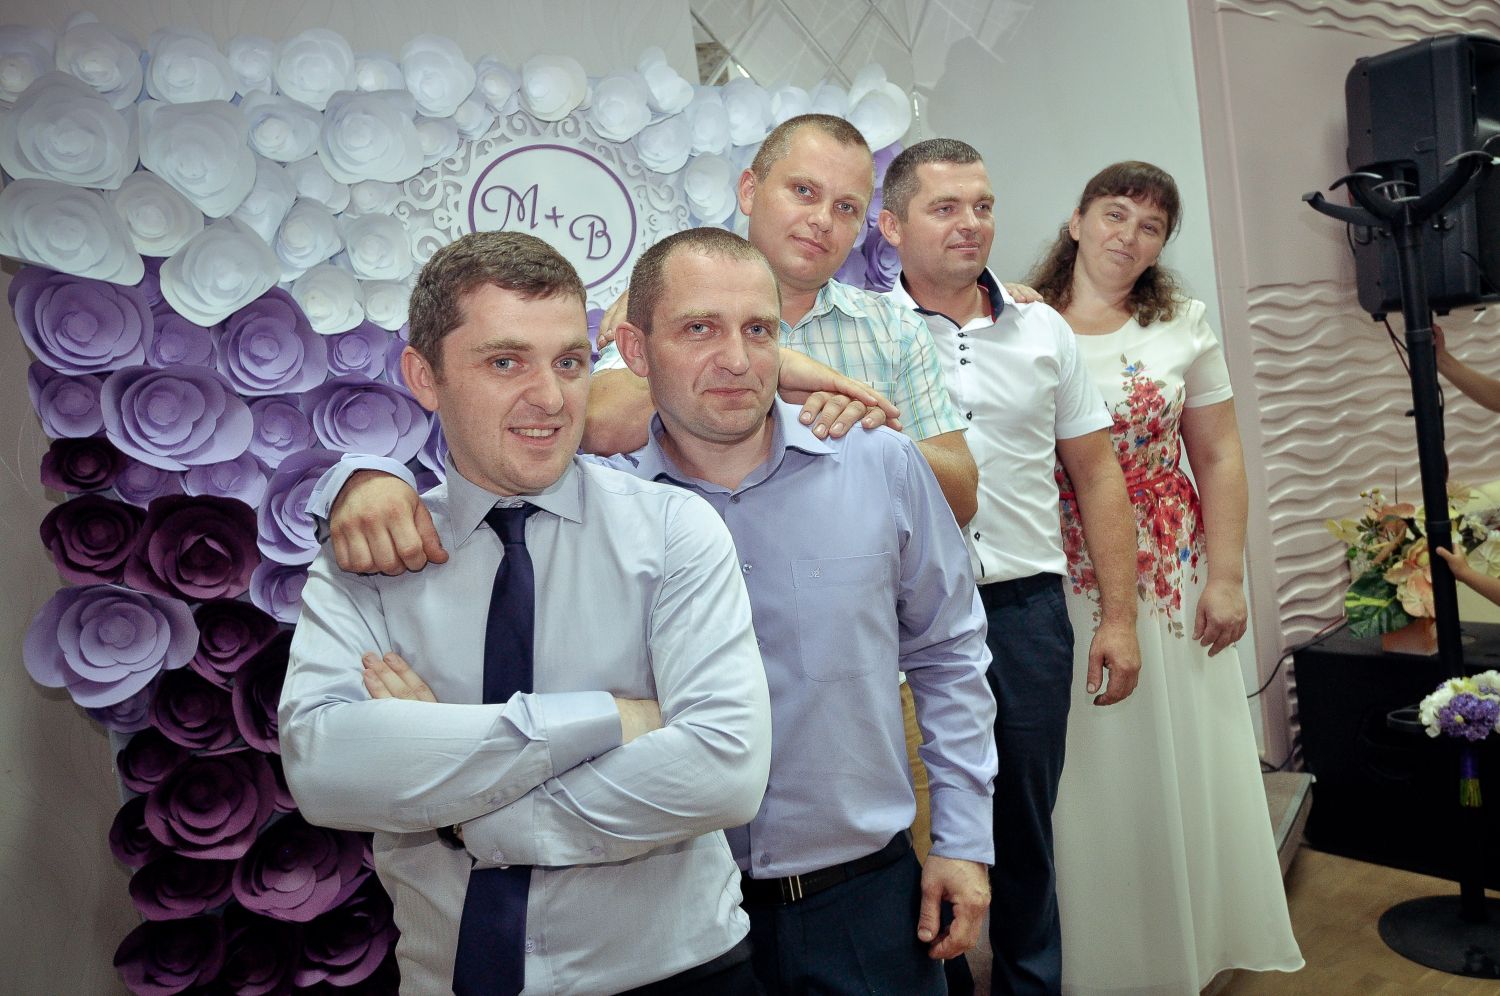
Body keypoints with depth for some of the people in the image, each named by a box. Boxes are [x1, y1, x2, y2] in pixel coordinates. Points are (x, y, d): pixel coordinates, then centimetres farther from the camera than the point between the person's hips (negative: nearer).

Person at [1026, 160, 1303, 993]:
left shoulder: (1183, 324, 5)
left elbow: (1218, 457, 4)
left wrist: (1226, 577, -2)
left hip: (1171, 582, 2)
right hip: (1058, 588, -2)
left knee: (1179, 768, 12)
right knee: (1083, 782, 7)